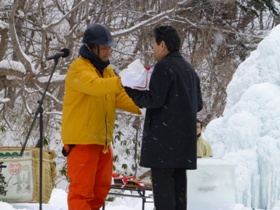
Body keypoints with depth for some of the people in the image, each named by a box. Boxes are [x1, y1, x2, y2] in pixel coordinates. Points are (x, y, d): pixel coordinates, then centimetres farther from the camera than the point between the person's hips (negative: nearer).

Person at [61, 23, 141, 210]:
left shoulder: (106, 69, 15)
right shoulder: (78, 68, -13)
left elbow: (119, 97, 10)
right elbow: (95, 85, -32)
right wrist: (122, 82, -46)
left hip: (102, 139, 9)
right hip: (81, 139, -9)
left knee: (101, 187, 14)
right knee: (82, 188, -8)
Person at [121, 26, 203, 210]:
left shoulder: (164, 67, -10)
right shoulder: (189, 69, 16)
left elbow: (154, 99, -17)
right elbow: (198, 104, 19)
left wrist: (130, 90, -5)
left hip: (164, 137, -8)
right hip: (185, 138, 8)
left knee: (162, 181, -9)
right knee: (178, 181, 9)